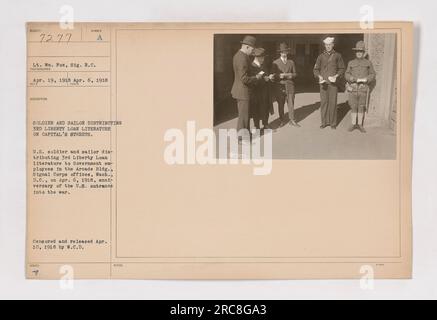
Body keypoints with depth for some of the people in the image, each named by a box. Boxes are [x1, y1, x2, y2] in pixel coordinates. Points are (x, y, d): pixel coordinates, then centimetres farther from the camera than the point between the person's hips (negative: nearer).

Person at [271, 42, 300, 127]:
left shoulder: (291, 62, 14)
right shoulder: (275, 63, 7)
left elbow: (295, 73, 15)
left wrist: (291, 75, -8)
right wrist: (279, 75, -16)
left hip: (289, 86, 1)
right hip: (279, 86, -1)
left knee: (291, 103, -3)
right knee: (280, 104, 2)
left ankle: (292, 120, 3)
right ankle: (282, 120, 13)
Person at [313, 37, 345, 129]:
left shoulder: (337, 56, 8)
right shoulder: (321, 56, 12)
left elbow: (342, 69, 9)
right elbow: (316, 69, 11)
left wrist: (336, 75, -9)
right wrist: (319, 76, -8)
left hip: (333, 83, -1)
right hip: (323, 82, 1)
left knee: (333, 102, -3)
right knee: (323, 102, -1)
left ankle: (333, 123, 4)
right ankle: (324, 122, 8)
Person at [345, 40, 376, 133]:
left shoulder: (368, 63, 6)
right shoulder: (351, 63, 9)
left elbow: (373, 74, 5)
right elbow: (347, 74, 7)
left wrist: (365, 79, -14)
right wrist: (352, 78, -14)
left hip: (363, 88, -1)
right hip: (353, 88, 1)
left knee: (361, 107, 3)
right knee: (353, 107, 3)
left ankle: (360, 124, 12)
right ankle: (353, 124, 12)